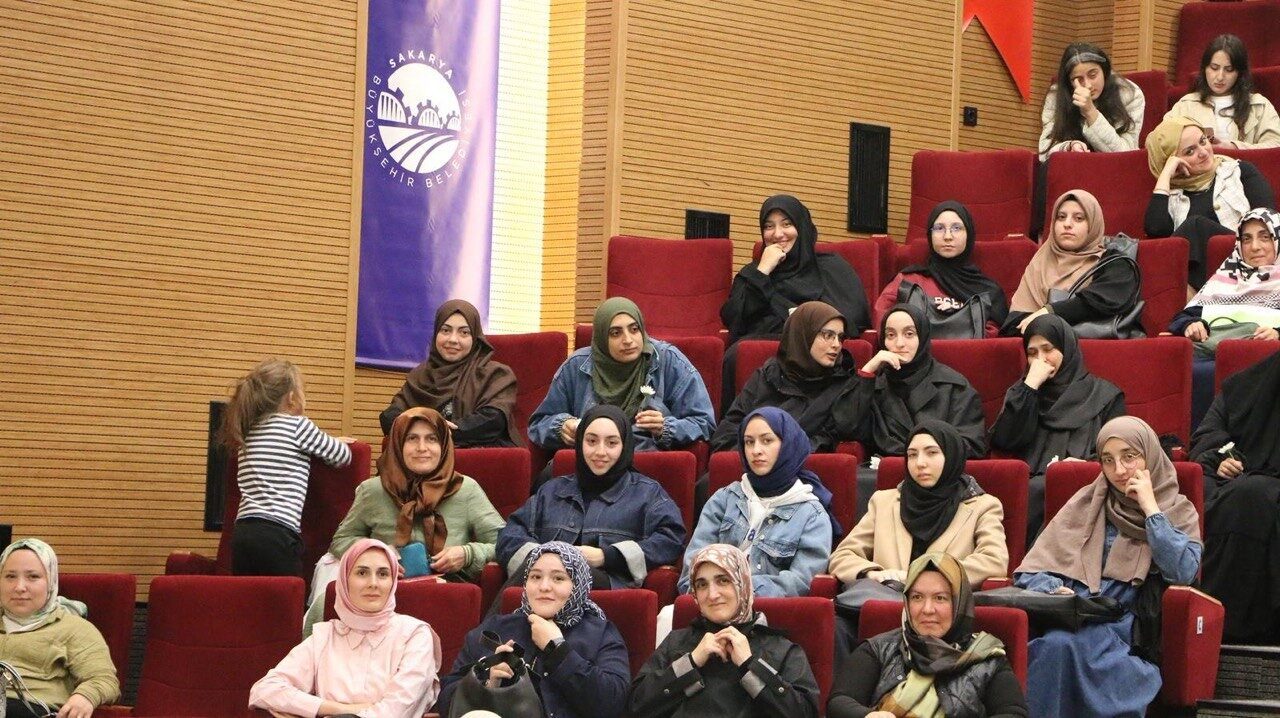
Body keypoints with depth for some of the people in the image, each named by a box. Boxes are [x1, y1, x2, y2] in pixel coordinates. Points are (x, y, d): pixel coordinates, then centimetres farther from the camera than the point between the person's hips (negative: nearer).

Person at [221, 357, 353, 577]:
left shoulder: (247, 432, 19)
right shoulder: (297, 425, 2)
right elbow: (343, 456, 11)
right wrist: (335, 443, 34)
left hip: (242, 532, 7)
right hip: (276, 534, -7)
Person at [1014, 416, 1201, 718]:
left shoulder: (1179, 512, 15)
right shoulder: (1086, 502, 17)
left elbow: (1183, 573, -4)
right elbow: (1030, 571, 12)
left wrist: (1151, 509, -1)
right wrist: (1054, 590, -11)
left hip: (1124, 628, -1)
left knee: (1062, 643, -35)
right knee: (1056, 643, -36)